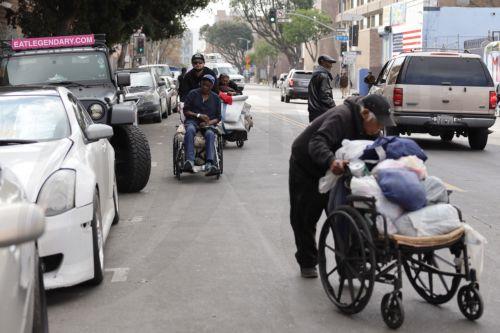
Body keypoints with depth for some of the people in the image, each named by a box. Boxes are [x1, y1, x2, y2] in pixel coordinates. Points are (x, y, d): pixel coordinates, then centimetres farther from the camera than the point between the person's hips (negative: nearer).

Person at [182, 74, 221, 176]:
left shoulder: (215, 98, 16)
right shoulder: (193, 94, 11)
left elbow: (218, 117, 13)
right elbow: (186, 111, 5)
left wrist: (209, 122, -8)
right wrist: (199, 115, -10)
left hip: (209, 123, 1)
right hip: (192, 121, -1)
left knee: (210, 134, -34)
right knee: (190, 130, -37)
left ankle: (209, 164, -51)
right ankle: (189, 161, -51)